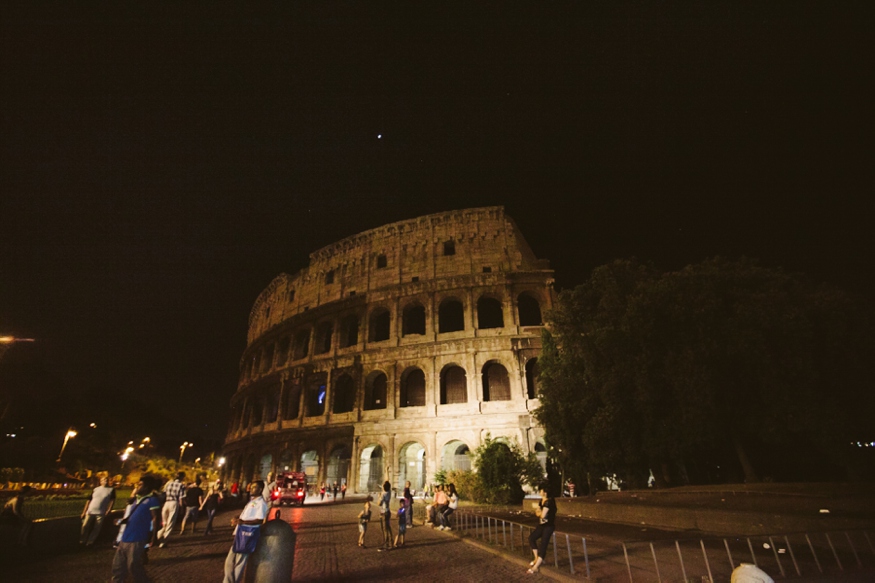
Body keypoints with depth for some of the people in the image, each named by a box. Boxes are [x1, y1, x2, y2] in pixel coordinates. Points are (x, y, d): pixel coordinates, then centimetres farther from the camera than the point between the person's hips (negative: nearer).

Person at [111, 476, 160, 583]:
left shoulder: (152, 500, -12)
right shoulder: (138, 499, 15)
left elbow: (155, 519, -15)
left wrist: (153, 537, -18)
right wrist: (124, 520, 6)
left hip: (137, 540, -9)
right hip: (126, 538, 9)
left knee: (133, 566, -2)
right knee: (118, 565, 15)